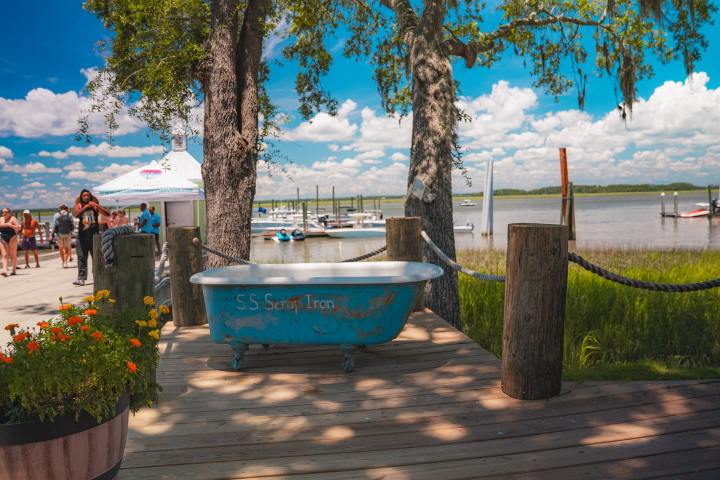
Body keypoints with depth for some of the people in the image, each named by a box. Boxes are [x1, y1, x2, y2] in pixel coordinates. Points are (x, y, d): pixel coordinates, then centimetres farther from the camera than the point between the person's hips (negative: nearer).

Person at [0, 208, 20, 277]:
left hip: (12, 238, -4)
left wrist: (9, 225, -21)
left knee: (13, 255, 2)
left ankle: (14, 270, 11)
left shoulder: (13, 219, -3)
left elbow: (19, 227, -13)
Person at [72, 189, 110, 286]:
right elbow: (76, 214, -13)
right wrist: (85, 207, -19)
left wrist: (96, 206, -16)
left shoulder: (95, 206, 4)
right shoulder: (78, 206, 7)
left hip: (94, 233, 0)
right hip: (82, 234, 0)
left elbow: (107, 213, -7)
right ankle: (81, 278, -3)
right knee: (82, 257, -3)